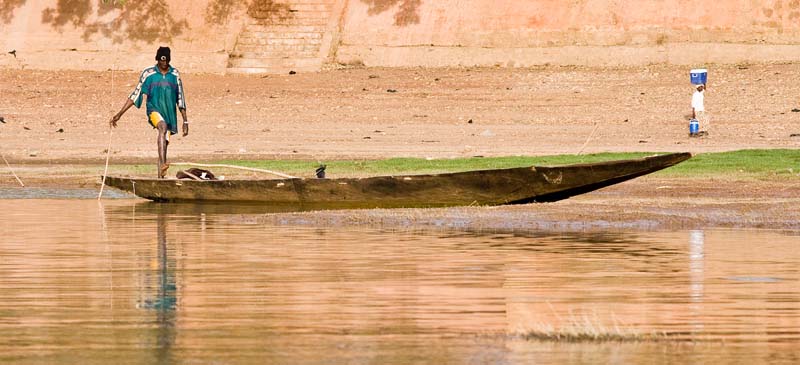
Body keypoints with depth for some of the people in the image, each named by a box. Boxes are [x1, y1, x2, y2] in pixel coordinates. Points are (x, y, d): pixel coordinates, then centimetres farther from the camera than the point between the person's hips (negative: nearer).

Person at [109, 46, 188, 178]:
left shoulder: (175, 75, 7)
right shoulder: (148, 74, 1)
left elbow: (180, 99, 12)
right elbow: (135, 95, 4)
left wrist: (185, 121, 10)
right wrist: (119, 114, 0)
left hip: (170, 114, 3)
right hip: (154, 110, -3)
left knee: (164, 144, -1)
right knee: (162, 126, -34)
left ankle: (160, 177, 4)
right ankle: (162, 164, -49)